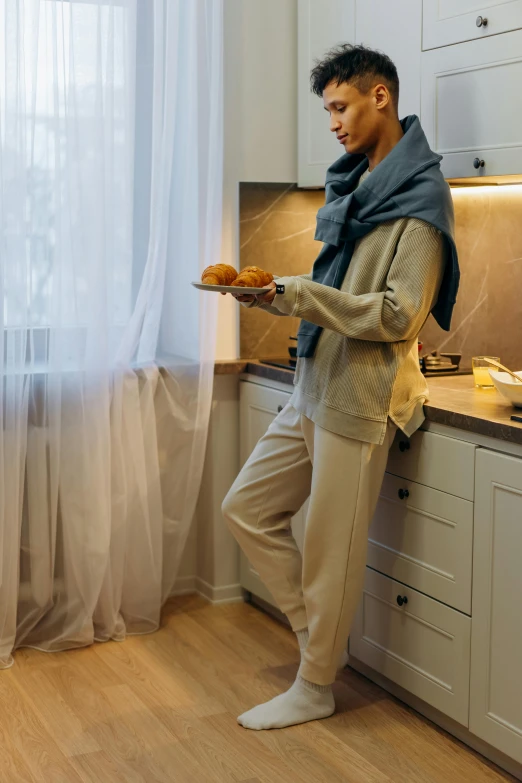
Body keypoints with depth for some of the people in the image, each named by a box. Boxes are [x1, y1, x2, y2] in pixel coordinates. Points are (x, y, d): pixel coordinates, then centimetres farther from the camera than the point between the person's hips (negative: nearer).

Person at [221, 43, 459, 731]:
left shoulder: (420, 199, -12)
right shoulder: (355, 185, 15)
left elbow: (399, 316, -20)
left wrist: (300, 295, -21)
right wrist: (280, 295, 1)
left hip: (360, 398, -9)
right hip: (313, 390, 9)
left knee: (331, 550, 2)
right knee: (246, 509, 13)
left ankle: (315, 687, 21)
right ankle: (321, 633, 26)